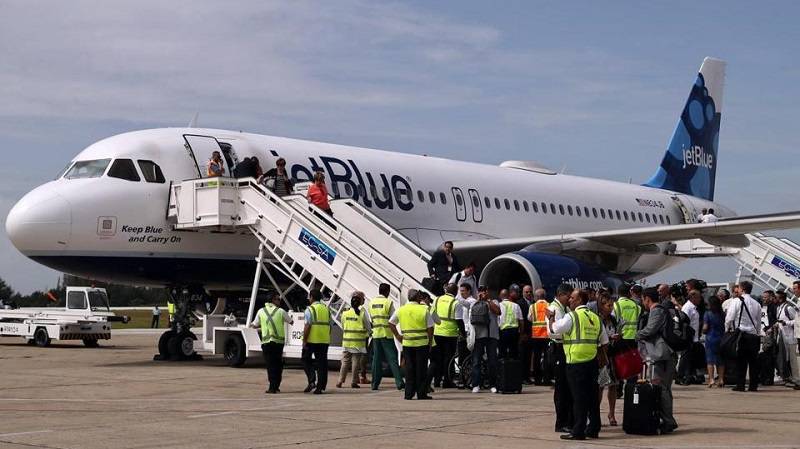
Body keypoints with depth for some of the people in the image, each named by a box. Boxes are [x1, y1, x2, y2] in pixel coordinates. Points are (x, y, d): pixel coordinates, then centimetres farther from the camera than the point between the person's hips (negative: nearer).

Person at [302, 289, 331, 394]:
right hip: (324, 340, 5)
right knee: (322, 362, 7)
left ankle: (312, 381, -6)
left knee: (306, 359, 10)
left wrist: (304, 341, -11)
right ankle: (320, 387, 6)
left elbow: (307, 326, -14)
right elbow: (329, 326, 14)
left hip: (312, 340, -5)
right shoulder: (326, 309, 12)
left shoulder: (310, 309, -7)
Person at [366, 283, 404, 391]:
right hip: (387, 333, -4)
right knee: (392, 358, -3)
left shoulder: (371, 302, 8)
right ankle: (399, 382, -8)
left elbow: (369, 320, 11)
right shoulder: (388, 302, -8)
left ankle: (375, 383, 8)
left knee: (376, 358, 9)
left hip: (376, 333, 4)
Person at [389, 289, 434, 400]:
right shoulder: (424, 310, -4)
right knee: (421, 369, 4)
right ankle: (422, 393, 5)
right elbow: (430, 328, -4)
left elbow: (391, 323, 10)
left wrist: (397, 335, 14)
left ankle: (409, 394, 7)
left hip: (407, 343, 3)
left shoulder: (401, 310, 5)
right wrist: (430, 342, 5)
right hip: (422, 343, -2)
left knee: (409, 369, 8)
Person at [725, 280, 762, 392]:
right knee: (753, 361, 6)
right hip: (753, 335, 4)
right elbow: (758, 322, 13)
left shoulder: (737, 302, -6)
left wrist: (727, 330, 6)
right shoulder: (757, 304, 9)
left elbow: (729, 319, -9)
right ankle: (753, 385, 7)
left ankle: (740, 385, -4)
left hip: (740, 334, -4)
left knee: (740, 361, -2)